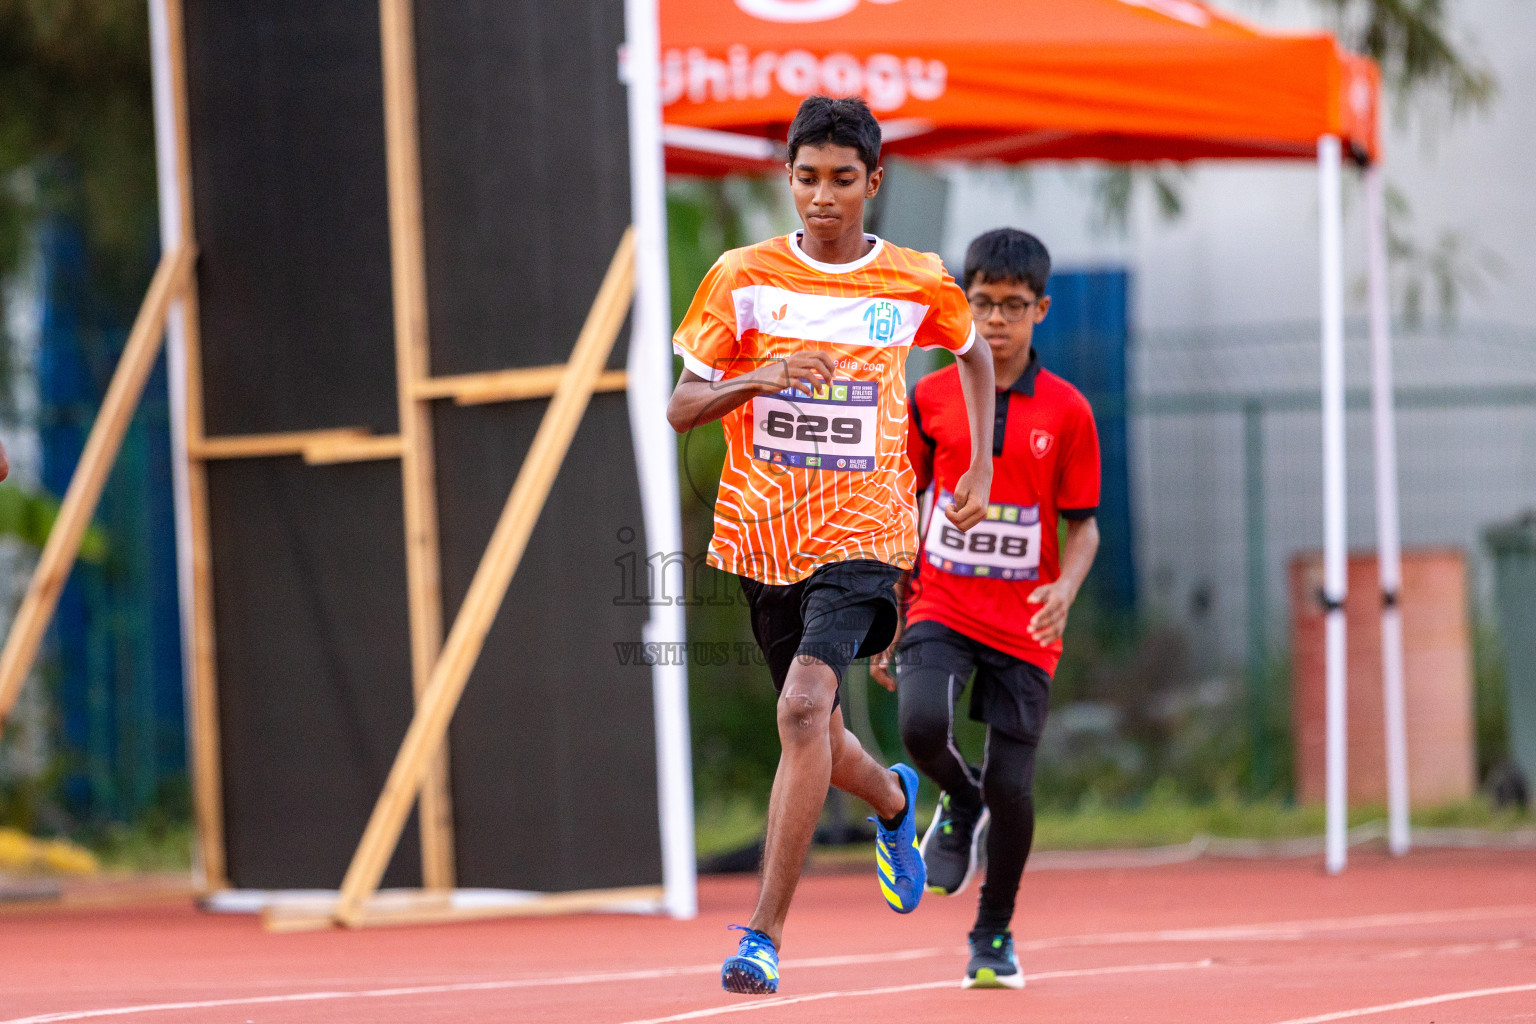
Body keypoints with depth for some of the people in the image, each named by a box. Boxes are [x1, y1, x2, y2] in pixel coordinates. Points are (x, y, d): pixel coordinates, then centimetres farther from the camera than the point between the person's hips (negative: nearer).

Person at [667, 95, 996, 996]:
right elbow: (682, 408, -1)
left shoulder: (919, 284, 0)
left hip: (863, 536, -3)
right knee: (816, 743, 15)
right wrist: (761, 378, -20)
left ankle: (765, 935, -23)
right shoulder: (744, 277, -1)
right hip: (763, 535, 3)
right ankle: (895, 801, 52)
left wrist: (981, 468, 13)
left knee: (805, 704, -24)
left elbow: (975, 351, 22)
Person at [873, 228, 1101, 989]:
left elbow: (1084, 526, 1)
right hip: (941, 606, 1)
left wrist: (1066, 586, -20)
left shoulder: (1067, 412, -2)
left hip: (1023, 625, 0)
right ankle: (959, 801, 8)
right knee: (921, 723, -28)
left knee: (1011, 790, -1)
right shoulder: (929, 400, 2)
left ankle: (994, 935, 21)